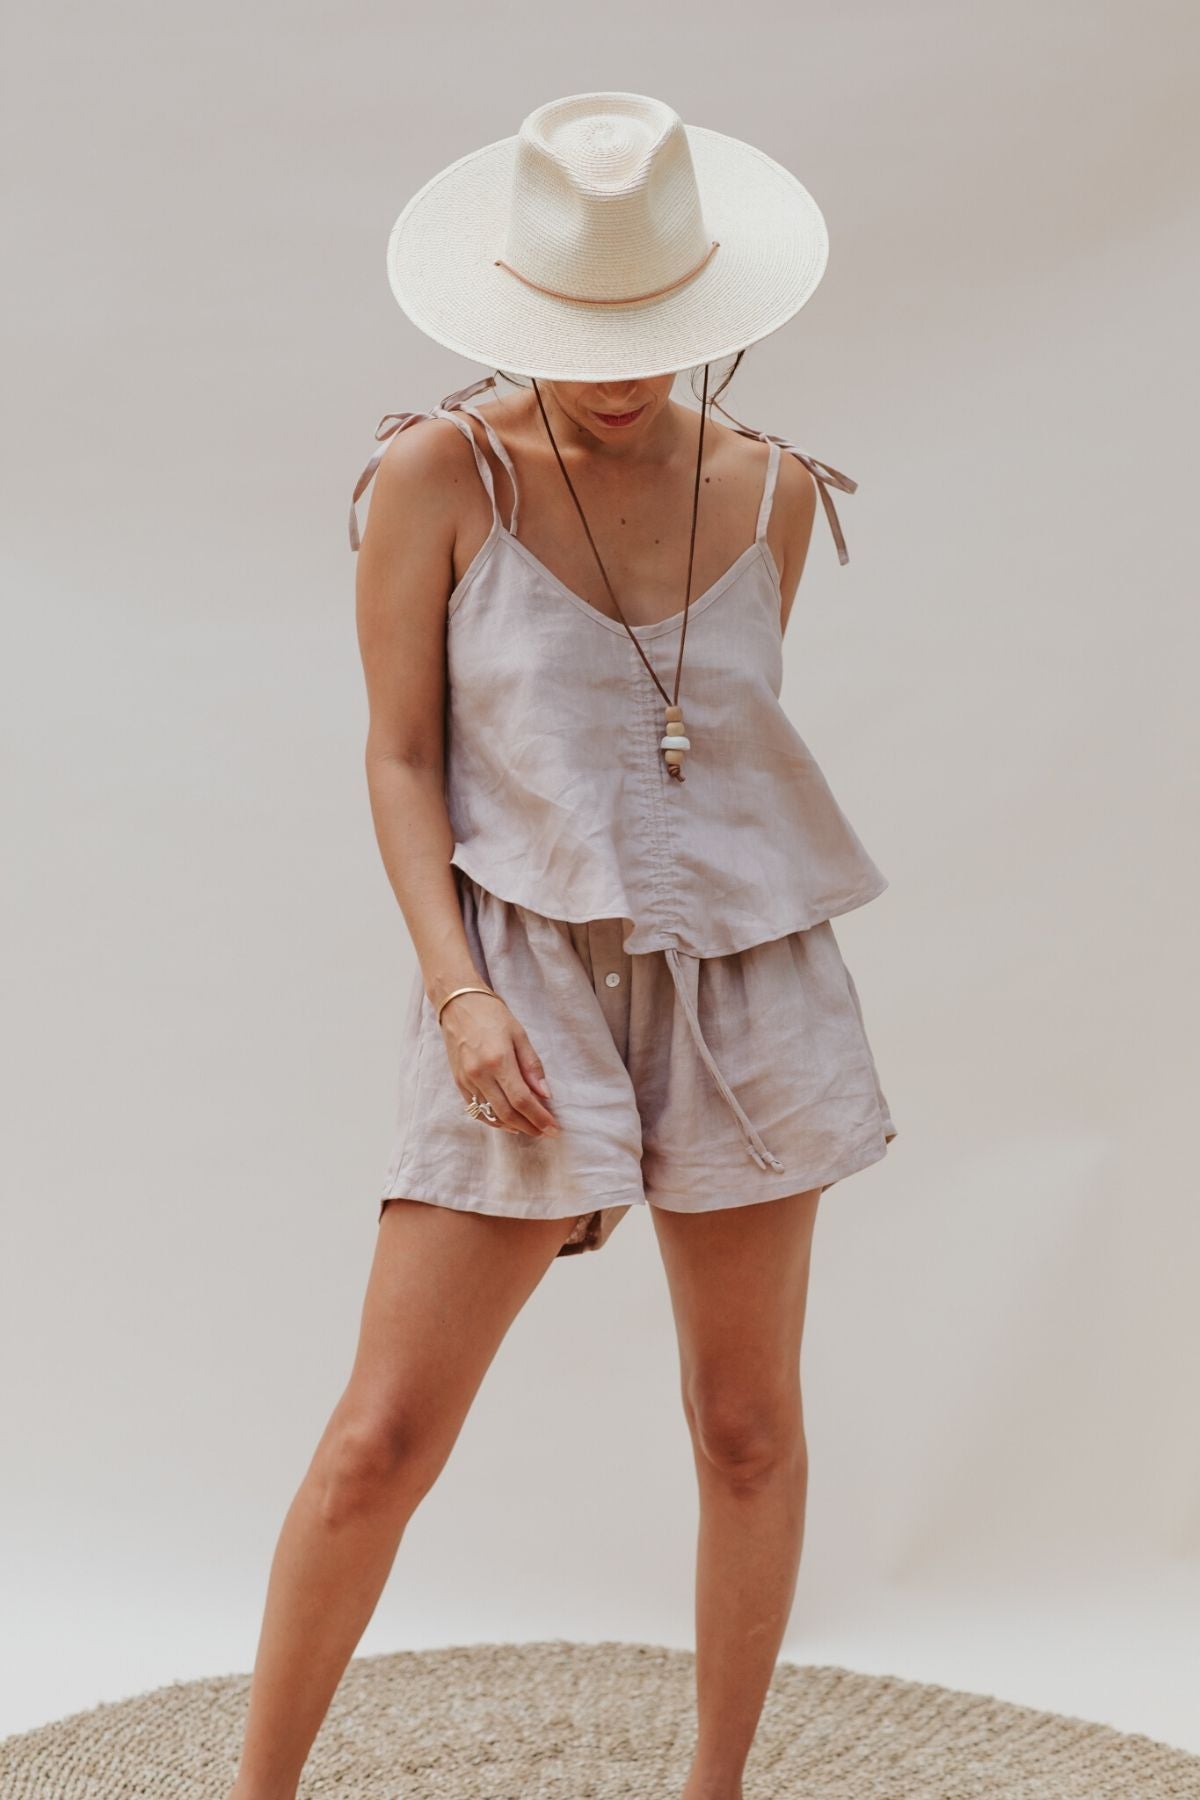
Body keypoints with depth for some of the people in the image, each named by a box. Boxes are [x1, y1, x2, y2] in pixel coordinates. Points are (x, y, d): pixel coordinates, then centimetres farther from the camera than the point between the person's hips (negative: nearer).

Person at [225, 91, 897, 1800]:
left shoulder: (773, 491, 2)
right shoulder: (438, 472, -7)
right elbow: (400, 752, -4)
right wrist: (459, 991, -15)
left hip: (743, 986, 3)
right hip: (526, 988, -3)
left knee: (749, 1427, 10)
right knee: (383, 1441, -3)